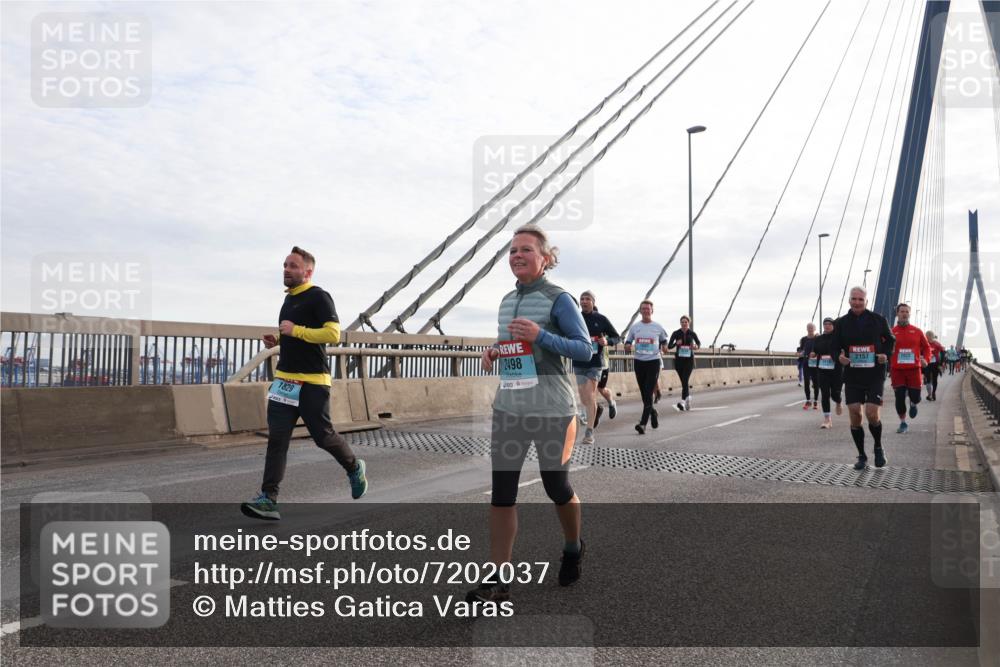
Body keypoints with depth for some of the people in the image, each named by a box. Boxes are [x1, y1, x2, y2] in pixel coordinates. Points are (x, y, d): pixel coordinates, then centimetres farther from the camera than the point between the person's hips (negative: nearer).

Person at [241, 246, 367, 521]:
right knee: (276, 438, -1)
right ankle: (268, 500, -2)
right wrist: (276, 339, 13)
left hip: (312, 382, -8)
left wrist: (295, 330, -19)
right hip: (284, 380, 8)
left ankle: (354, 468, 30)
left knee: (323, 436, 2)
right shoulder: (289, 299, 18)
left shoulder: (319, 297, -10)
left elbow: (333, 334, -21)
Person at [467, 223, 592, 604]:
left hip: (552, 411, -5)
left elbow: (585, 350, -10)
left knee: (556, 488, 10)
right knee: (501, 491, 0)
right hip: (508, 408, 6)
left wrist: (540, 335, -22)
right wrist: (495, 353, 3)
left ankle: (573, 549, 39)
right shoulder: (507, 300, 12)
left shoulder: (559, 299, -8)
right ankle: (498, 581, 8)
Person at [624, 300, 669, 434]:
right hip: (639, 362, 3)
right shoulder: (635, 327, 6)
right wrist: (627, 347, -12)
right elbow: (628, 342, 11)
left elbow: (663, 340, 17)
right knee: (644, 393, 10)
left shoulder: (658, 327, 3)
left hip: (654, 361, -3)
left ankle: (643, 423, -17)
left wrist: (664, 347, -5)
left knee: (648, 393, -12)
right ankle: (653, 413, 35)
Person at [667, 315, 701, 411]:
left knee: (685, 380, -16)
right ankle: (688, 397, 34)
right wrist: (676, 343, -20)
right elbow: (669, 346, 0)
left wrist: (696, 346, -7)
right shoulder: (676, 333, 0)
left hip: (689, 359, -2)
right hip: (679, 359, 2)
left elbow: (699, 343, 17)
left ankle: (682, 402, -24)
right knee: (683, 381, 10)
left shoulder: (692, 334, 0)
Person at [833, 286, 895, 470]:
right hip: (852, 375, 2)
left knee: (872, 414, -10)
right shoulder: (841, 323, 2)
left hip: (875, 374, -1)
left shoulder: (878, 320, 0)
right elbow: (835, 346, 9)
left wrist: (886, 354, -5)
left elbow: (890, 340, 14)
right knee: (854, 415, -1)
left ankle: (878, 448, 21)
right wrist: (839, 356, -13)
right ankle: (861, 456, 16)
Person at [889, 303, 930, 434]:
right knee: (899, 398, -1)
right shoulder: (891, 332, 2)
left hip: (914, 369, 1)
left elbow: (926, 347, 12)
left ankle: (913, 404, 37)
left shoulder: (917, 331, 6)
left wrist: (926, 360, -2)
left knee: (915, 396, -1)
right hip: (897, 370, -1)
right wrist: (888, 369, -6)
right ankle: (903, 423, 13)